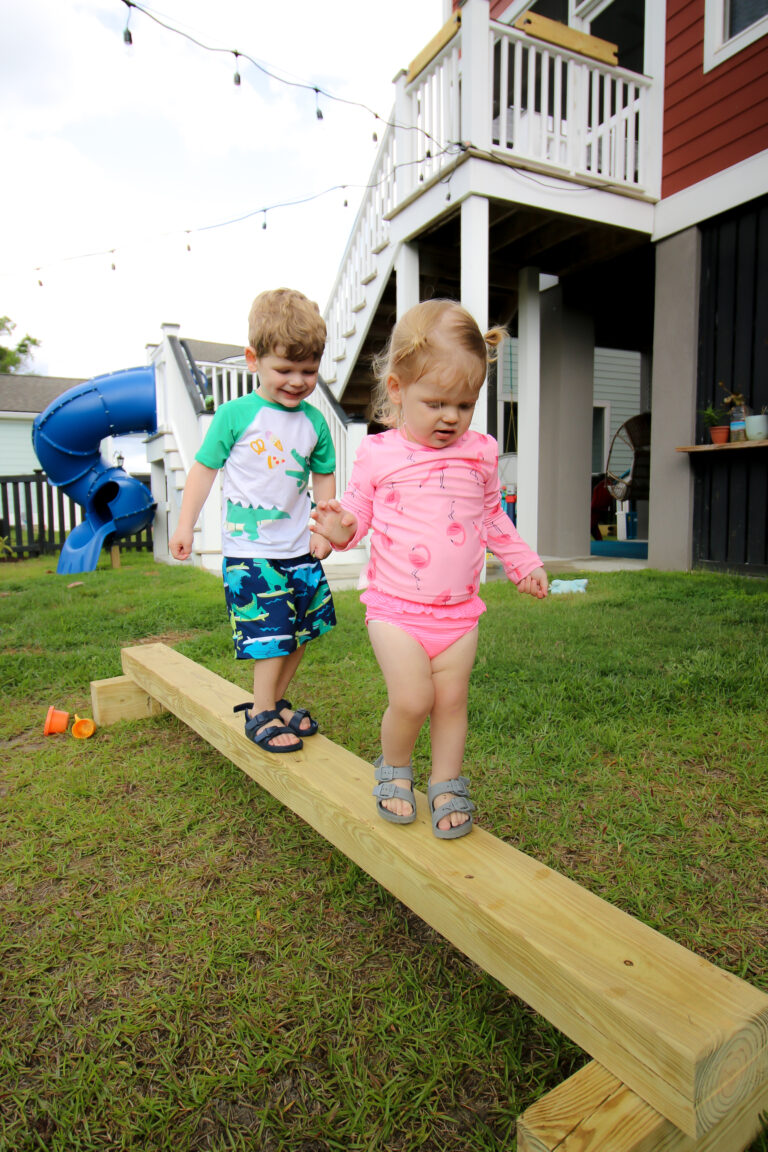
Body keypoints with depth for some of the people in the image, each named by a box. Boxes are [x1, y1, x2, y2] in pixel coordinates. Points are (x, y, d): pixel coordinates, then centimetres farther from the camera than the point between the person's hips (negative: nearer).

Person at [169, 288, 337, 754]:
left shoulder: (314, 421, 4)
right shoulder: (235, 415, -7)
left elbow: (324, 477, 13)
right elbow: (205, 468, 0)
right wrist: (186, 524, -2)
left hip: (300, 548, 5)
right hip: (250, 549, -5)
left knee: (301, 631, 12)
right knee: (271, 634, -7)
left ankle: (276, 703, 31)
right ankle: (261, 715, 13)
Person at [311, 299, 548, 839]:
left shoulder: (481, 452, 6)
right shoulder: (377, 454, -3)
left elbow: (493, 517, 18)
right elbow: (359, 511, 5)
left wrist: (524, 562, 19)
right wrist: (341, 527, -18)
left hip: (459, 609, 3)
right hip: (395, 608, -3)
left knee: (452, 698, 7)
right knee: (411, 699, -10)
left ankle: (447, 784, 29)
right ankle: (394, 769, 21)